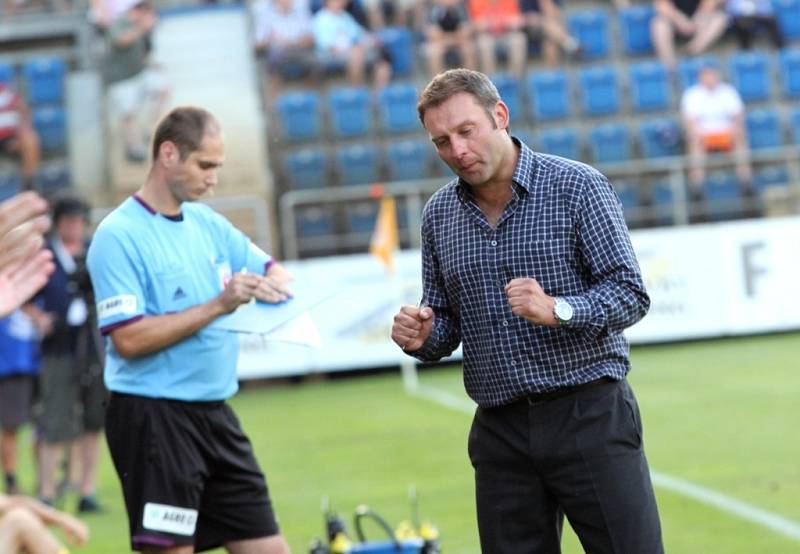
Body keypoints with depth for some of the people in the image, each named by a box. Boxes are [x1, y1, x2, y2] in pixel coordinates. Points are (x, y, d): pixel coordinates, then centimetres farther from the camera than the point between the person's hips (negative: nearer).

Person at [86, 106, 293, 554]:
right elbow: (129, 339, -19)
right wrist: (217, 306, -21)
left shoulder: (207, 222, 11)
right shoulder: (120, 235, -11)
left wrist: (272, 284, -5)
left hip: (215, 414, 8)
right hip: (155, 419, -8)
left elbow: (272, 269, 19)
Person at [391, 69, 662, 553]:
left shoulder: (577, 186, -5)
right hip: (501, 431, 4)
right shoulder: (439, 214, 9)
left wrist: (557, 310, -25)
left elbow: (630, 293, -8)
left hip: (590, 416, -4)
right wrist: (423, 338, -5)